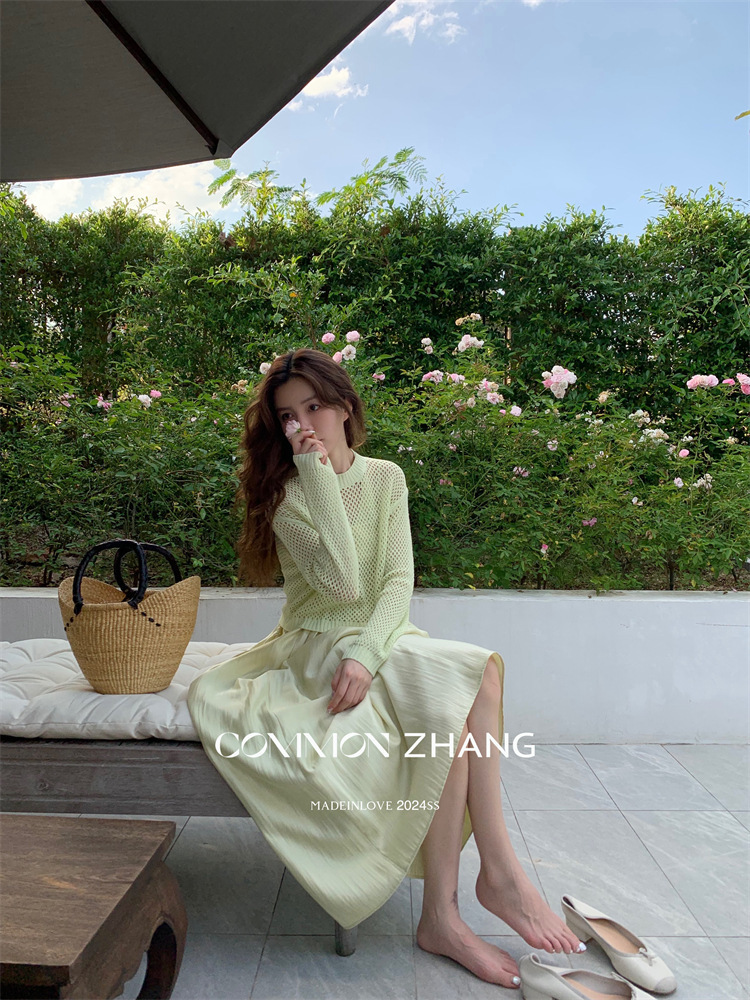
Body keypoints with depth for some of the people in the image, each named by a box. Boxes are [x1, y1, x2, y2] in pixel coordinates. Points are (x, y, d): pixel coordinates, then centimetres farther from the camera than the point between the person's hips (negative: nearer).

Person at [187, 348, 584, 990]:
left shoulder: (386, 478, 7)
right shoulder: (286, 492, -3)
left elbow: (399, 582, -4)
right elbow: (342, 583, -18)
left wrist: (365, 654, -21)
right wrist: (319, 474, -20)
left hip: (382, 639, 4)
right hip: (317, 647, -4)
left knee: (482, 670, -25)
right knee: (468, 674, -26)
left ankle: (443, 912, -20)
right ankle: (499, 869, -14)